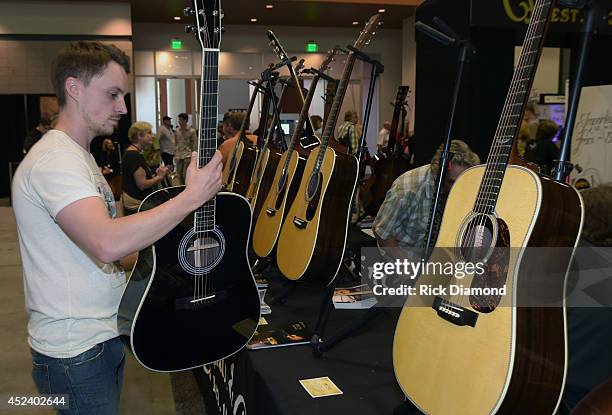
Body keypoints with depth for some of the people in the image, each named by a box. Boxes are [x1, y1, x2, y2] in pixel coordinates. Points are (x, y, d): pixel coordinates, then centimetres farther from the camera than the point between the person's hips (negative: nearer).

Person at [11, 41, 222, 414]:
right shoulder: (55, 160, -21)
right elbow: (107, 243, -36)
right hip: (76, 352, -9)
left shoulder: (77, 155, 12)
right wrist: (193, 197, -29)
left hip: (105, 333, 10)